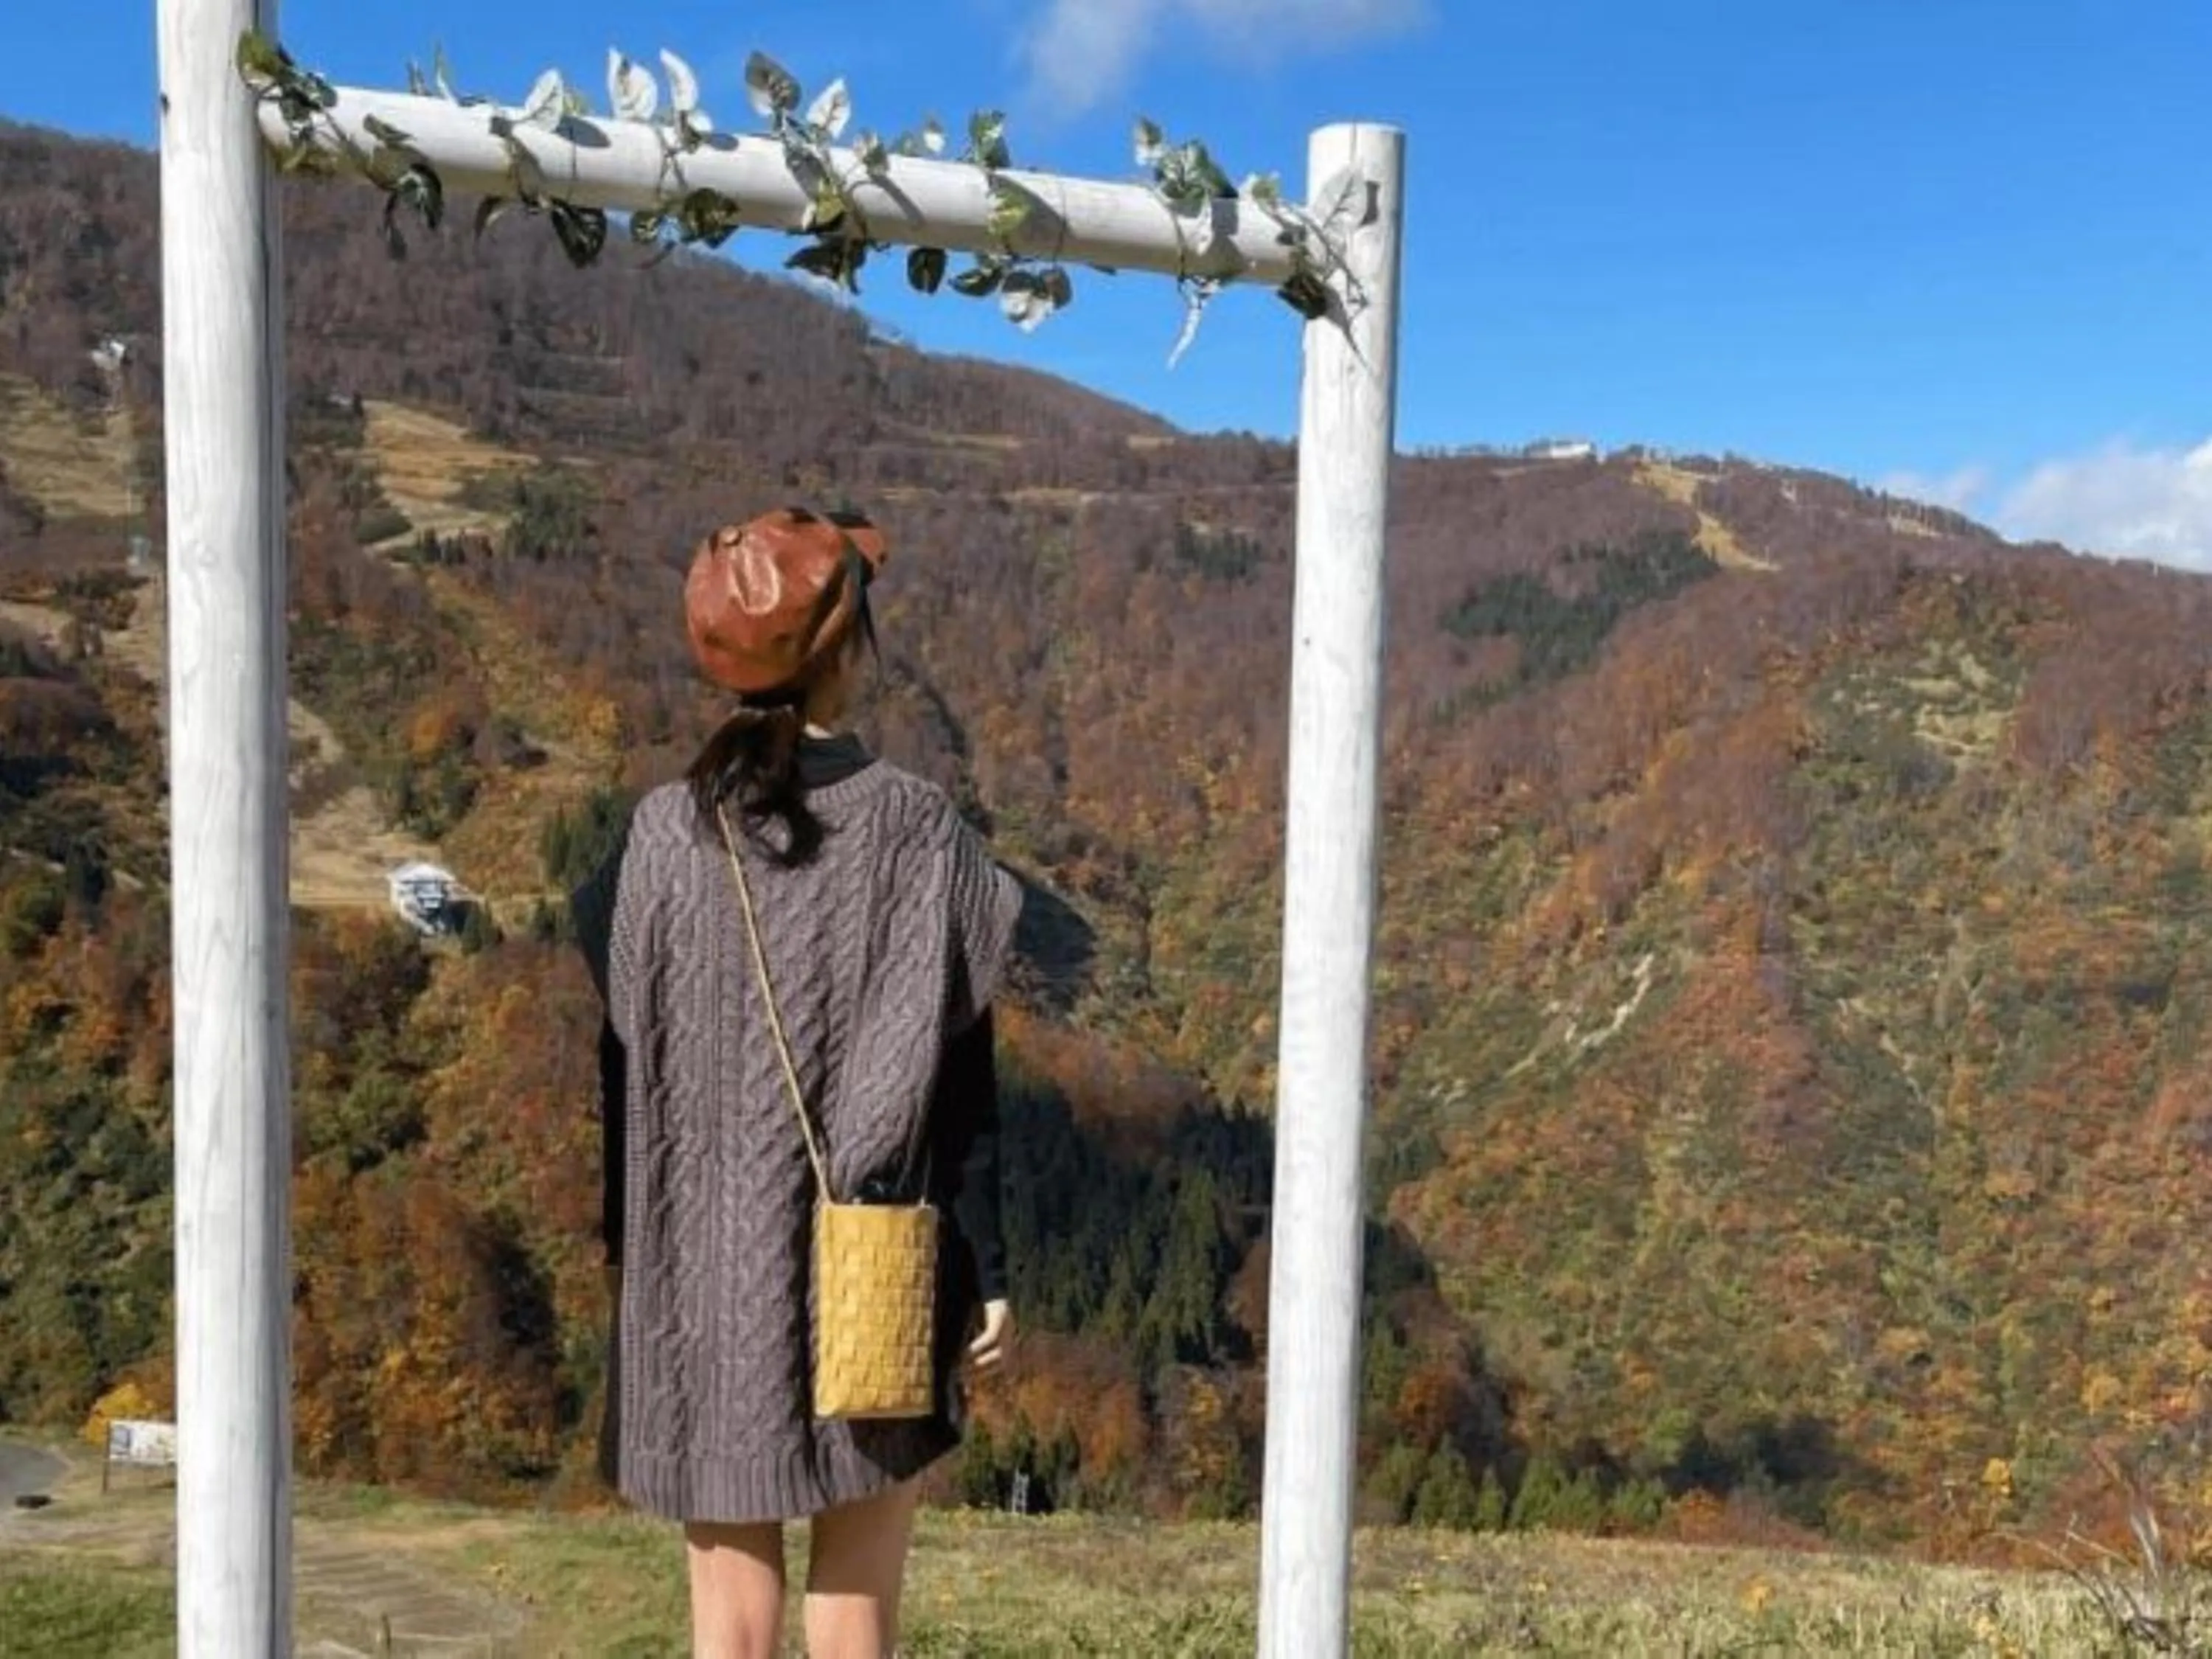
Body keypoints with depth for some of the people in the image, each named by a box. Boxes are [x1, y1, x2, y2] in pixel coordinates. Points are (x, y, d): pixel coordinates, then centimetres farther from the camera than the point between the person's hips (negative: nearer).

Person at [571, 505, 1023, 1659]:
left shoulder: (664, 829, -2)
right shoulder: (913, 826, -8)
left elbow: (626, 1058, 3)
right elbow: (958, 1076, -8)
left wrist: (623, 1239, 16)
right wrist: (988, 1267, 0)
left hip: (701, 1261, 2)